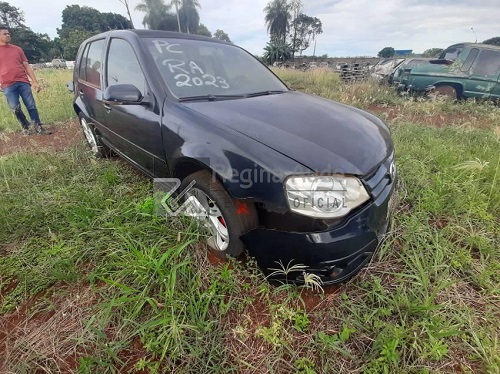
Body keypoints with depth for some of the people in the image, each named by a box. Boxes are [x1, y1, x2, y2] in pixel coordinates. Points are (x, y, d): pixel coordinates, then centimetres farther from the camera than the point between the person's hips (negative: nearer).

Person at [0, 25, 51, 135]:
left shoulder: (17, 49, 13)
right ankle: (26, 127, 14)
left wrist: (35, 82, 5)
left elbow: (27, 66, 13)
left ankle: (38, 127, 6)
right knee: (15, 109, -1)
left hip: (23, 82, 1)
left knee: (31, 106, -2)